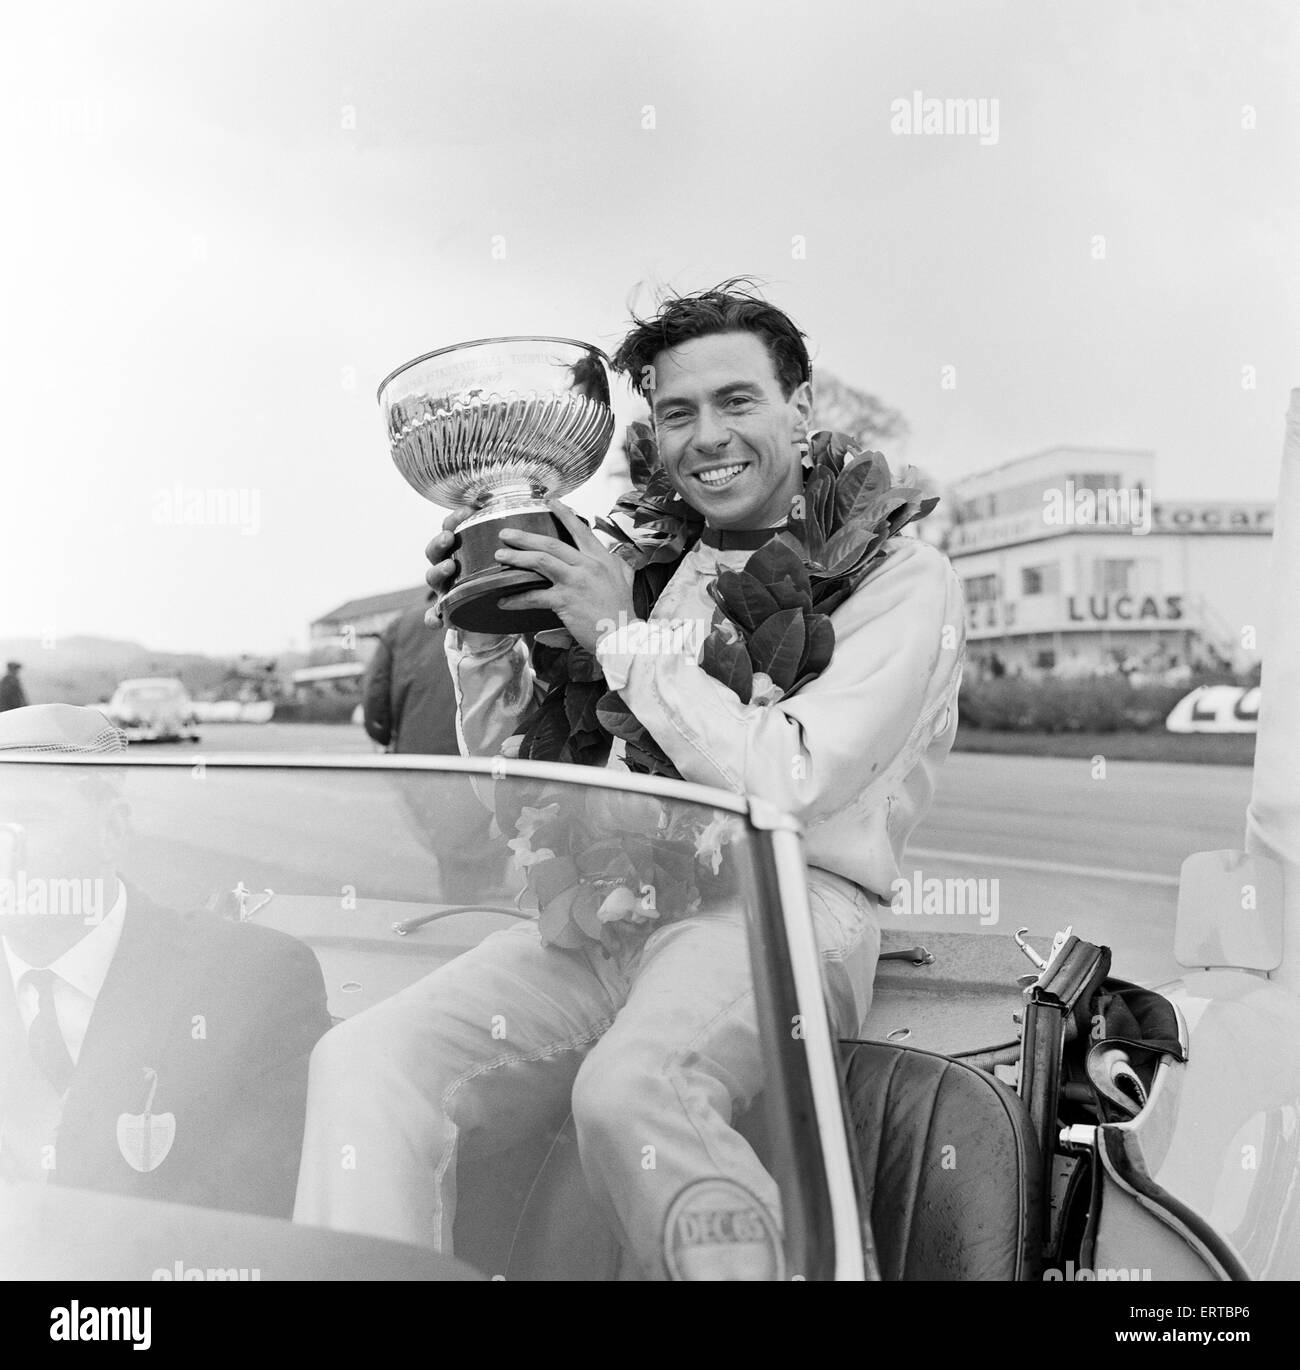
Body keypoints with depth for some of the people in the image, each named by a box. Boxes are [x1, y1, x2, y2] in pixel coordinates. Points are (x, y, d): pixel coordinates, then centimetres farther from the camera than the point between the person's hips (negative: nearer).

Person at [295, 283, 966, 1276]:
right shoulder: (648, 572, 20)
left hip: (784, 906, -5)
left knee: (627, 1089, -35)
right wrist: (485, 638, 4)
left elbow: (787, 780, -11)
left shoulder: (902, 577, 5)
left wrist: (621, 636, -6)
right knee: (365, 1063, -18)